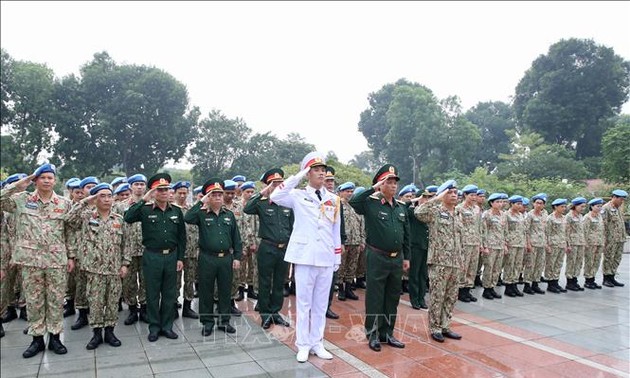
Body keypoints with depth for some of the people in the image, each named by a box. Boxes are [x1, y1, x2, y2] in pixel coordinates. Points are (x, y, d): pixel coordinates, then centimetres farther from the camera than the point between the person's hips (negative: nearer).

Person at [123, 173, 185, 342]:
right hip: (152, 257, -2)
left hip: (171, 256, 2)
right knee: (152, 294, 7)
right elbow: (128, 218, -21)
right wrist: (144, 200, -23)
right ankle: (154, 327, 20)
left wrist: (180, 258, 3)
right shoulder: (145, 210, -2)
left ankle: (167, 326, 23)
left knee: (169, 293, 10)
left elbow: (182, 237, 7)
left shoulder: (176, 211, 5)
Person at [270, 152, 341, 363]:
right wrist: (298, 177, -15)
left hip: (326, 258, 4)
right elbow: (275, 197, -20)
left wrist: (337, 257, 10)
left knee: (321, 304, 11)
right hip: (305, 256, -3)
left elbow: (336, 230, 12)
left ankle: (317, 343, 24)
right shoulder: (298, 196, -1)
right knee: (304, 303, 4)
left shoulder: (333, 199, 9)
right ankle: (303, 345, 16)